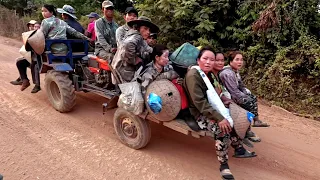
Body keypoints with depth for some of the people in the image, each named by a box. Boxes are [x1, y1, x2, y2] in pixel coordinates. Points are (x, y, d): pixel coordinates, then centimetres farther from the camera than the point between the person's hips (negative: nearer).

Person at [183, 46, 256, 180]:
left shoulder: (209, 74, 8)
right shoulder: (193, 75, -20)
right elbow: (199, 102, -27)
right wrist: (219, 118, -30)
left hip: (211, 109, 9)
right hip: (199, 113, -9)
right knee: (223, 129, -28)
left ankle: (239, 149, 20)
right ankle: (223, 165, -11)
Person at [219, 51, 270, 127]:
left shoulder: (236, 71, 6)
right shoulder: (228, 73, -26)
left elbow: (241, 86, 15)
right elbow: (234, 92, -27)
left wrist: (249, 94, 0)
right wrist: (246, 97, -15)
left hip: (235, 95, 10)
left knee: (253, 98, 9)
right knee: (249, 102, -14)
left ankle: (256, 120, 12)